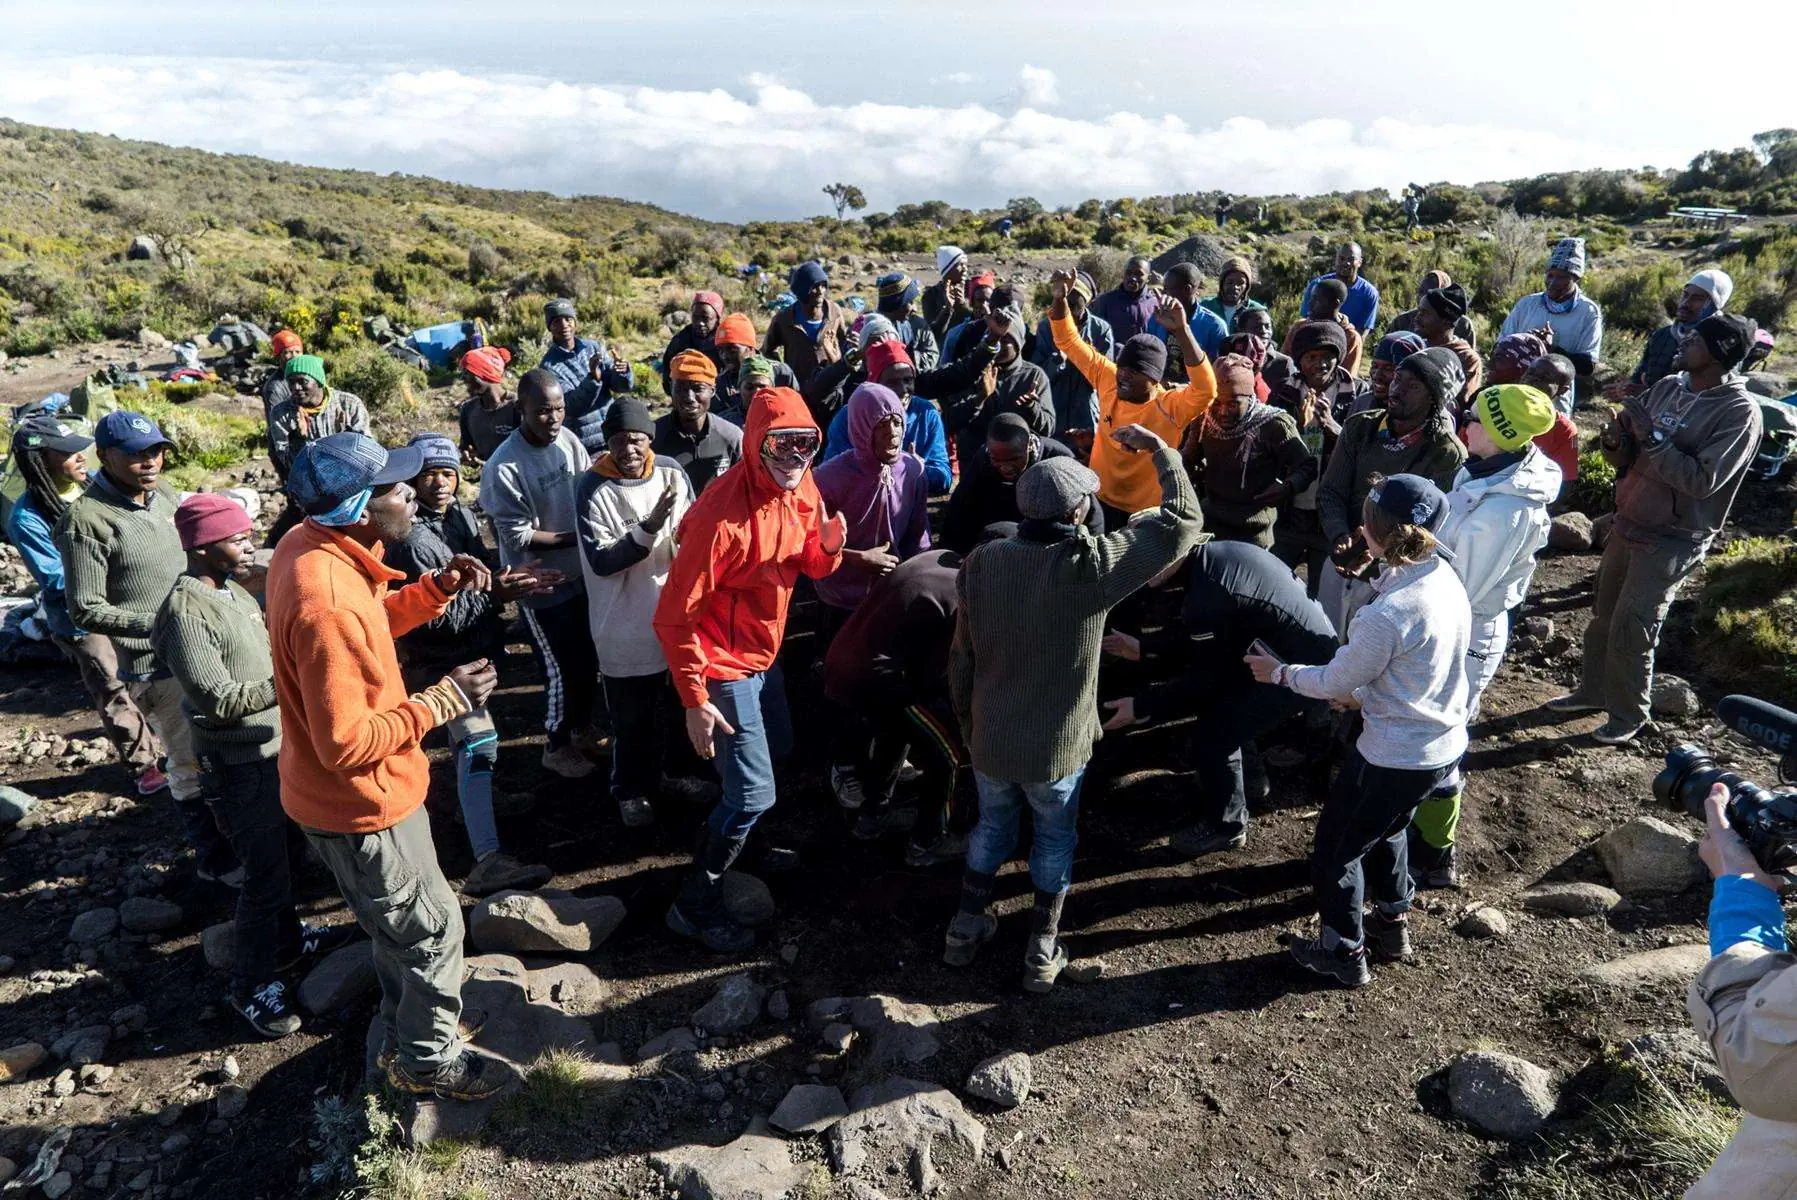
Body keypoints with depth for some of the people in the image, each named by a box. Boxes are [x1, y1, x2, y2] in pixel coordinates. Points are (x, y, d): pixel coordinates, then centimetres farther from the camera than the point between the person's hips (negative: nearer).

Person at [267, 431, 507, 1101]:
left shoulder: (308, 544, -5)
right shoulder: (328, 602, -35)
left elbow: (371, 625, 11)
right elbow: (347, 744, -32)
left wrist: (438, 588, -4)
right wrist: (443, 702, -23)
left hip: (342, 794, 10)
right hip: (361, 807, -10)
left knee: (400, 925, 29)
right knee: (432, 933, 11)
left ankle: (404, 1033, 50)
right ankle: (428, 1063, 33)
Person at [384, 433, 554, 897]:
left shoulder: (461, 514, 2)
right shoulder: (412, 540, -23)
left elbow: (482, 564, 11)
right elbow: (436, 617, -25)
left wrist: (510, 572, -10)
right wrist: (494, 593, -30)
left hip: (470, 648, 9)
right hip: (437, 661, -9)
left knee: (472, 742, 24)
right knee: (478, 744, -17)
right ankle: (487, 863, -18)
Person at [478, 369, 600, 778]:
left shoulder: (568, 439, -7)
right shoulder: (503, 467, -24)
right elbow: (519, 537, -21)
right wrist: (576, 537, -20)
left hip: (581, 573, 6)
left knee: (590, 658, 21)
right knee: (562, 669, 7)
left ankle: (583, 724, 46)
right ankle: (557, 747, 30)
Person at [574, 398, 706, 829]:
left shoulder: (672, 474, -4)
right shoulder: (592, 489, -14)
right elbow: (601, 562, -19)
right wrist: (649, 529, -31)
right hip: (624, 624, -4)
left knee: (673, 705, 21)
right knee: (630, 717, 10)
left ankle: (666, 772, 43)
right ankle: (630, 790, 32)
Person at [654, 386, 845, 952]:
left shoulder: (800, 487, -6)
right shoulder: (722, 516, -30)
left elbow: (810, 566, 5)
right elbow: (674, 616, -25)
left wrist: (828, 546, -18)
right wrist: (694, 700, -22)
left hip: (763, 654, 9)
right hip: (724, 666, -9)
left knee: (778, 749, 26)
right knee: (753, 792, -5)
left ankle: (740, 842, 52)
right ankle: (694, 904, 13)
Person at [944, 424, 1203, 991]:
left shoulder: (981, 562, -13)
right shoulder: (1091, 565, -23)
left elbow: (961, 657, -2)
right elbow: (1183, 521, -12)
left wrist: (967, 720, 13)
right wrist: (1160, 450, 1)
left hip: (990, 738, 3)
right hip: (1057, 746, -3)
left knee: (992, 824, 26)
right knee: (1055, 838, 21)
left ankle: (966, 928, 39)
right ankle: (1042, 951, 32)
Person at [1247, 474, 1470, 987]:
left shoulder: (1386, 615, -31)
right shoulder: (1446, 579, -5)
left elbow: (1334, 681, -16)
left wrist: (1279, 672, 0)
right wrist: (1364, 693, 15)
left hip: (1397, 757, -8)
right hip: (1445, 743, 9)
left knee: (1335, 847, 13)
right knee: (1386, 827, 32)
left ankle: (1344, 954, 29)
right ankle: (1393, 924, 49)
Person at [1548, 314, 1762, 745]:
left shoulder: (1739, 412, -18)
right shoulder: (1667, 387, 1)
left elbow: (1701, 480, -26)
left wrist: (1650, 436, -26)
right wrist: (1616, 441, -16)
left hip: (1671, 541, -6)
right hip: (1628, 522, 6)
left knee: (1631, 630, -1)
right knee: (1603, 614, 17)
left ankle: (1629, 715, 18)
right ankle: (1593, 691, 34)